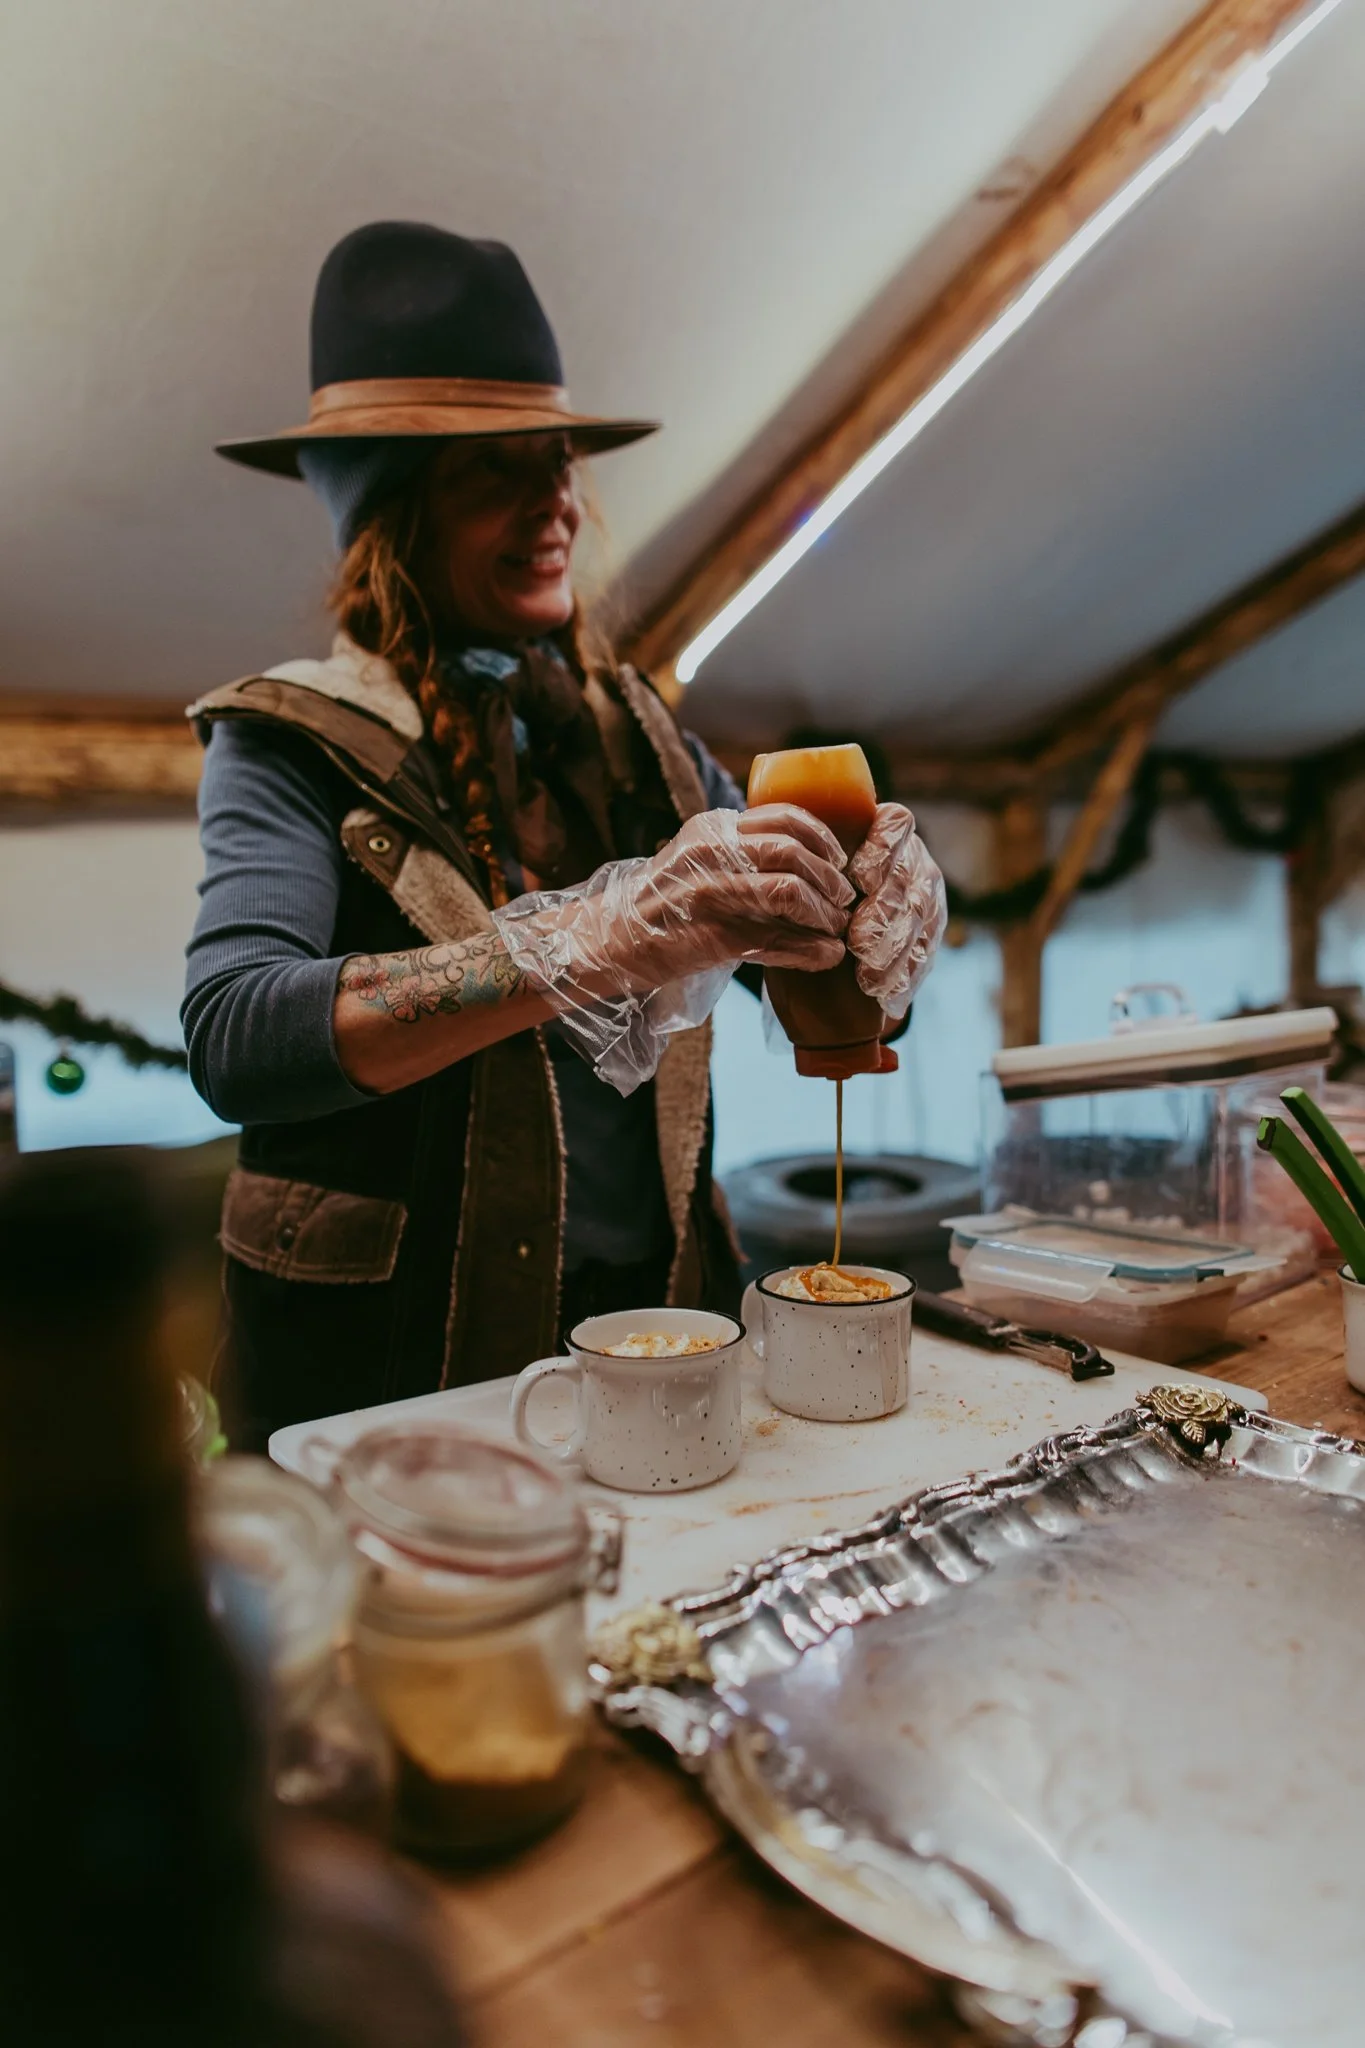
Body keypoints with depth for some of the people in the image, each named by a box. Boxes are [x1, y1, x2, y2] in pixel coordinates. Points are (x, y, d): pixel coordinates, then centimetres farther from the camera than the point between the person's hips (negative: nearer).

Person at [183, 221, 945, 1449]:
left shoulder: (628, 727, 6)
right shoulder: (292, 740, -8)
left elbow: (780, 925, 9)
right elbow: (234, 1038, -24)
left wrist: (872, 897, -16)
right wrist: (603, 940, -35)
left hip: (655, 1310, 4)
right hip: (404, 1360, -4)